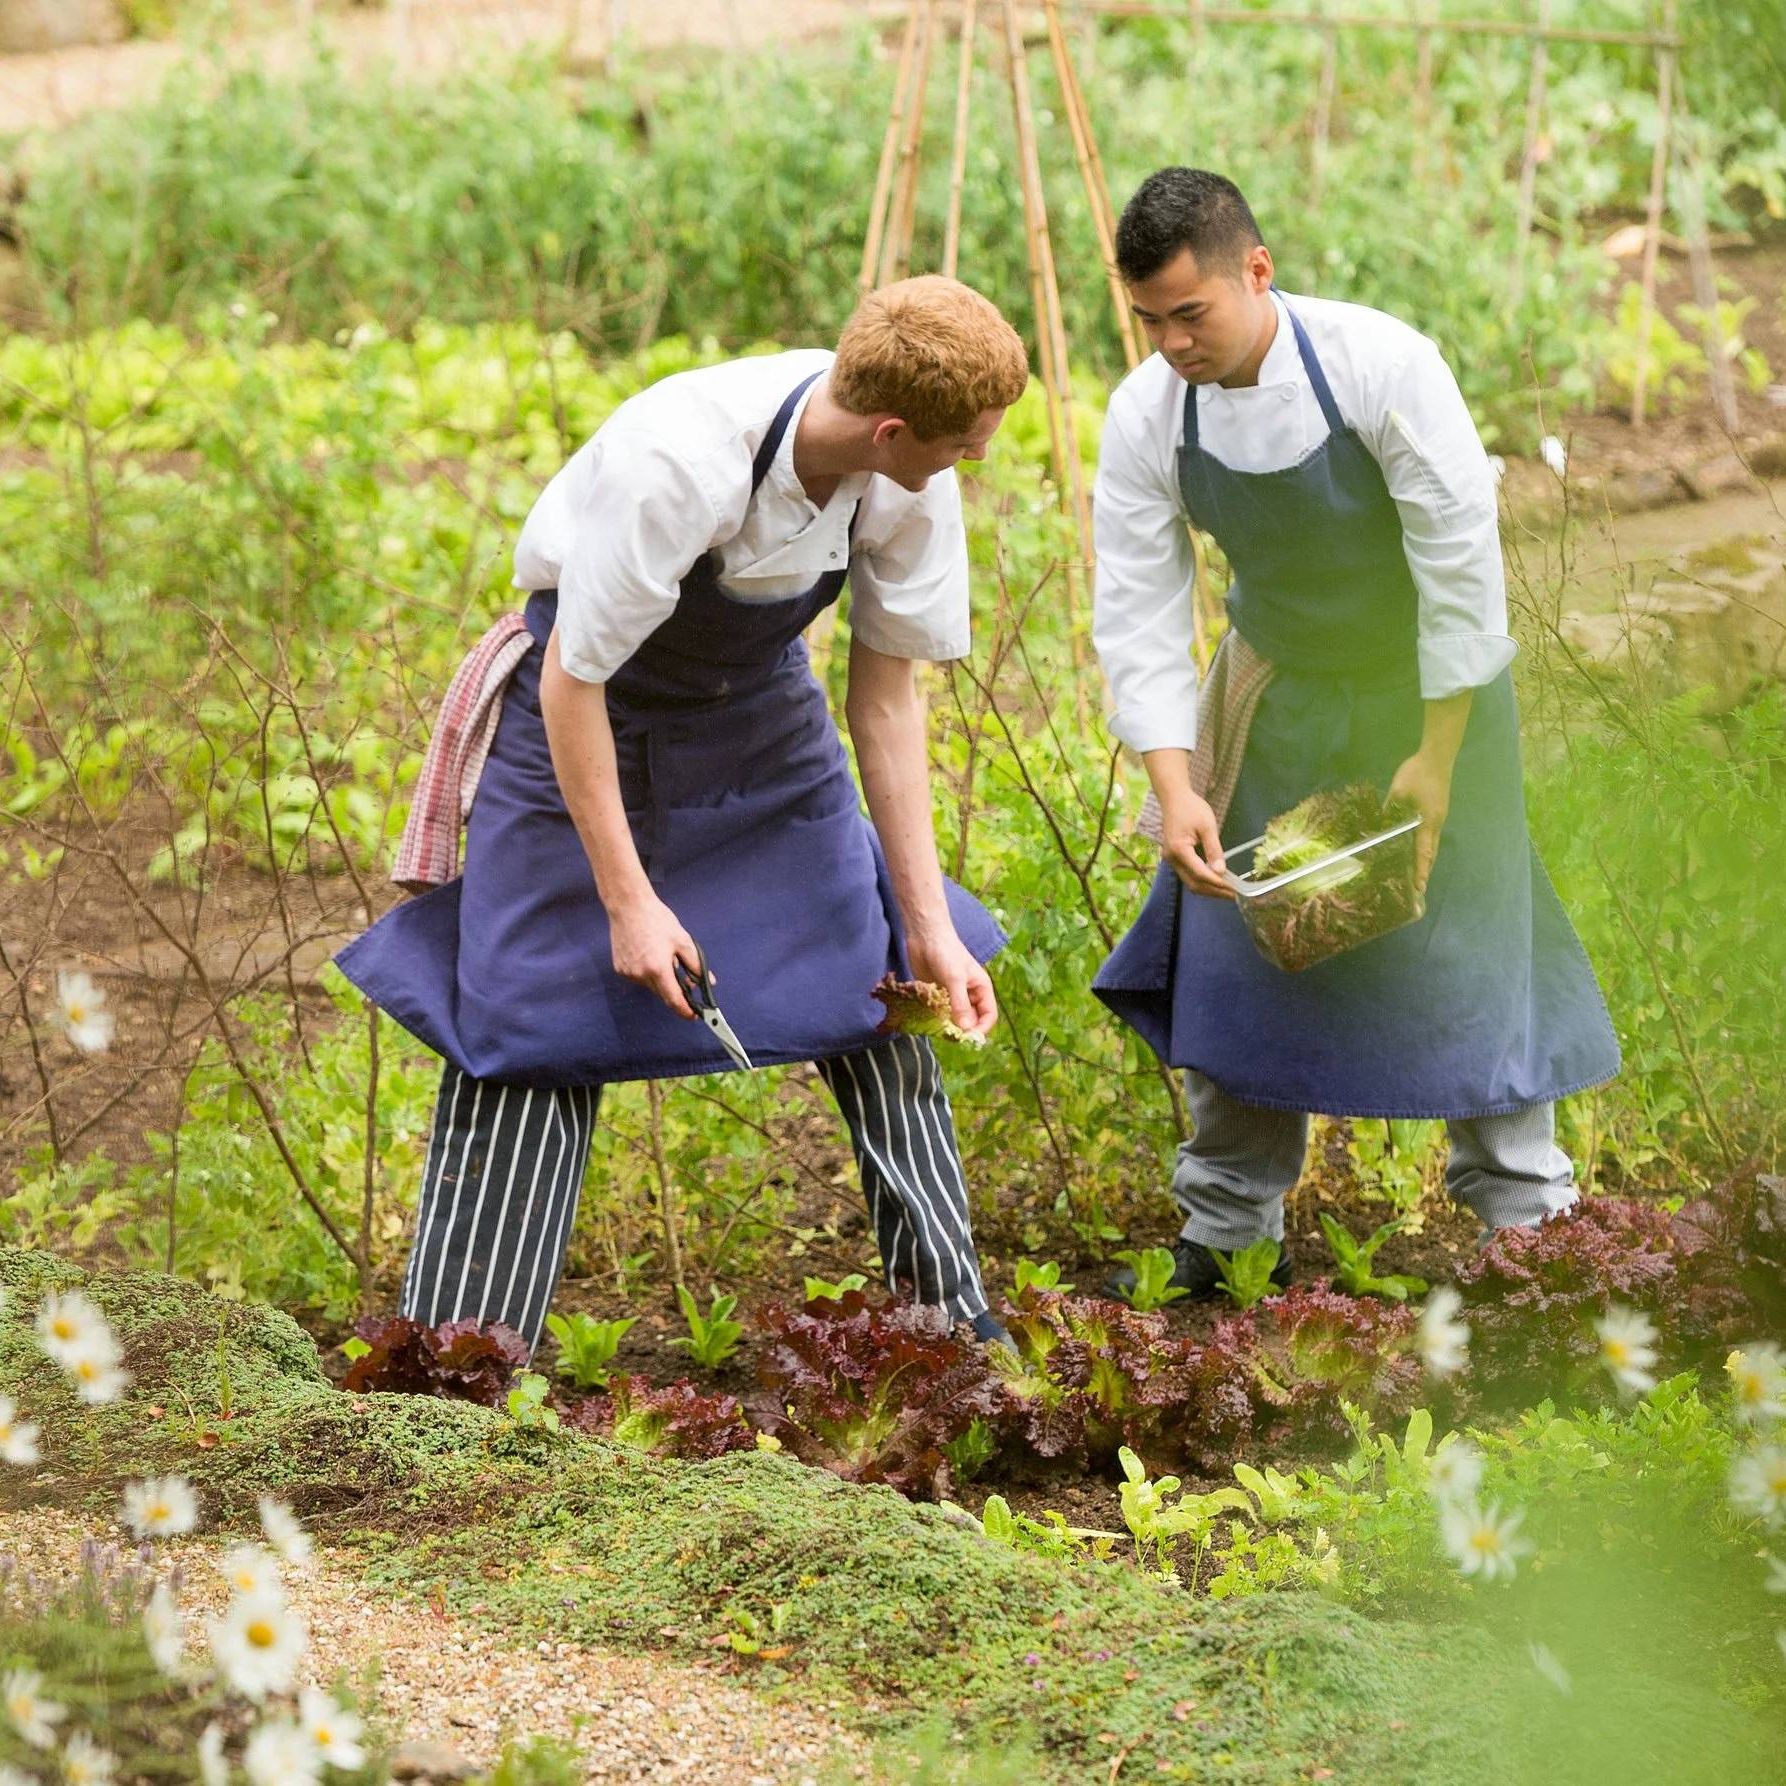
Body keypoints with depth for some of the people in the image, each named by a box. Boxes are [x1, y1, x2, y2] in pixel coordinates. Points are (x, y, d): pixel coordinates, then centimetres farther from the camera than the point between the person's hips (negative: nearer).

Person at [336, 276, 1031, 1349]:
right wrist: (627, 898, -22)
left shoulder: (914, 485, -21)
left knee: (886, 991, 1)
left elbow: (888, 694, -10)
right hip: (592, 713, -5)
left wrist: (930, 923, -11)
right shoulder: (672, 464, -38)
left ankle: (956, 1312, 14)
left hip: (760, 714, 5)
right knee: (535, 1028, -4)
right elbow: (573, 682, -26)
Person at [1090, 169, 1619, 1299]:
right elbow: (1138, 619, -15)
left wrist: (1437, 756, -20)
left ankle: (1527, 1217, 15)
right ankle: (1227, 1229, 18)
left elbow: (1464, 568, -22)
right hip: (1277, 688, 4)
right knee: (1240, 937, 5)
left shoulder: (1383, 366, -28)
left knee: (1464, 940, -1)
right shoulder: (1146, 418, -17)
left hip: (1431, 686, -3)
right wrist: (1176, 789, -27)